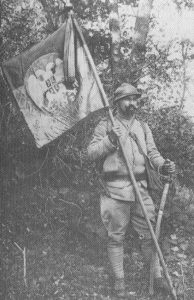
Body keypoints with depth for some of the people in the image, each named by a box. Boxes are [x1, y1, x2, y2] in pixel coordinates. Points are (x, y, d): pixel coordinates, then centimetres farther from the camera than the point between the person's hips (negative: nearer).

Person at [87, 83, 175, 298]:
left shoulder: (143, 128, 15)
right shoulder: (106, 125, 4)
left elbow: (152, 153, 7)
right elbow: (91, 152, -2)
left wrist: (163, 165, -14)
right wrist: (110, 140, -18)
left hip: (141, 189, 3)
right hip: (115, 190, -3)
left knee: (149, 235, 9)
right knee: (116, 237, 5)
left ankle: (157, 276, 24)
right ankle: (119, 280, 20)